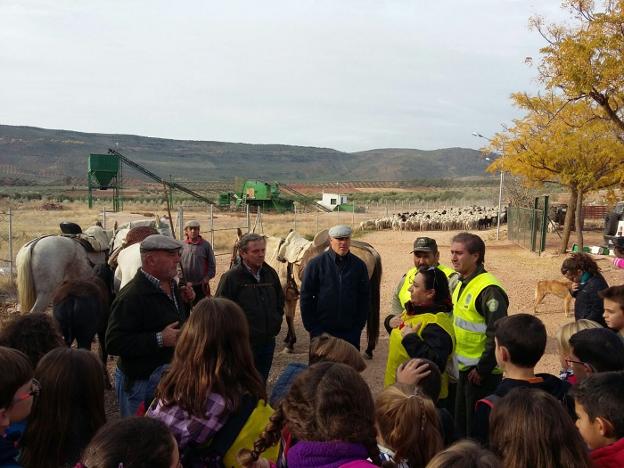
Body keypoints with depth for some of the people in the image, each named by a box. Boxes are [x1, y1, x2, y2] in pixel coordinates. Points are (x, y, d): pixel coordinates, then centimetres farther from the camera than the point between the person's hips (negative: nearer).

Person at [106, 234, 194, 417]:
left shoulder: (172, 286, 6)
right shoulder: (132, 297, -24)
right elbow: (114, 343, -29)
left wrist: (183, 301, 1)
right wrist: (159, 339, -31)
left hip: (171, 375, 8)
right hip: (139, 384, -8)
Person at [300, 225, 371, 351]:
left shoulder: (359, 265, 1)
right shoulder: (316, 264, -6)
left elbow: (365, 297, 6)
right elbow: (306, 298, -4)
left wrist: (359, 326, -1)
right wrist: (312, 327, -7)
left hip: (350, 331, 2)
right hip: (322, 330, -2)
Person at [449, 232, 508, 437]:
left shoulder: (488, 289, -22)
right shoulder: (462, 284, 8)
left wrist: (482, 369, -19)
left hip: (482, 373, -9)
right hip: (465, 368, 9)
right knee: (461, 423, 21)